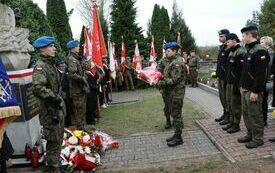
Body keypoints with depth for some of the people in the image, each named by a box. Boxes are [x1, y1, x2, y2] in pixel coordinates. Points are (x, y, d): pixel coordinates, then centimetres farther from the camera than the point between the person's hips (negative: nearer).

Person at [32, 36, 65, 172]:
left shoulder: (51, 64, 15)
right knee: (54, 142, -3)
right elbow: (38, 88, -29)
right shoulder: (40, 66, -15)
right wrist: (55, 98, -21)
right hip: (50, 111, -10)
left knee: (58, 140, 19)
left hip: (58, 108, 10)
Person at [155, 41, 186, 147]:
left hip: (177, 92, -10)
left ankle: (178, 138, 8)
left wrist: (161, 83, -21)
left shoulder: (177, 63, -18)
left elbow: (174, 80, -24)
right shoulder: (172, 61, 15)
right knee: (173, 113, 16)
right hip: (172, 92, 10)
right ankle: (176, 134, 28)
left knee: (176, 114, -2)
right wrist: (160, 81, 5)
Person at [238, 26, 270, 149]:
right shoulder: (249, 50, 14)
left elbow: (261, 74, -22)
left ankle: (258, 138, 14)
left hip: (253, 91, -9)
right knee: (246, 113, 17)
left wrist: (255, 91, -23)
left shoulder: (260, 51, -17)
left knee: (255, 115, 1)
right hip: (245, 89, 9)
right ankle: (250, 134, 30)